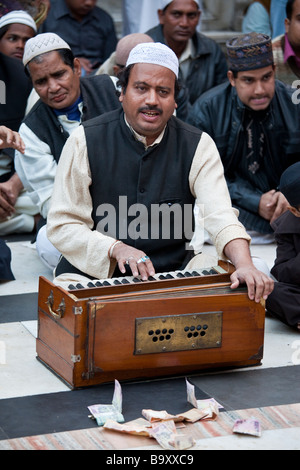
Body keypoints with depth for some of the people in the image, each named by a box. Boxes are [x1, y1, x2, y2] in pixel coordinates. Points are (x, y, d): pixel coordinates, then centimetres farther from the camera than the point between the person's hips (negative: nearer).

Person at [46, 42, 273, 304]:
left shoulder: (198, 146, 0)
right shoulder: (85, 141, -4)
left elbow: (220, 216, -13)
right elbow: (62, 225, -5)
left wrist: (245, 265, -34)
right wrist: (116, 249, -23)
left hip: (174, 269, 2)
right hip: (94, 272, -2)